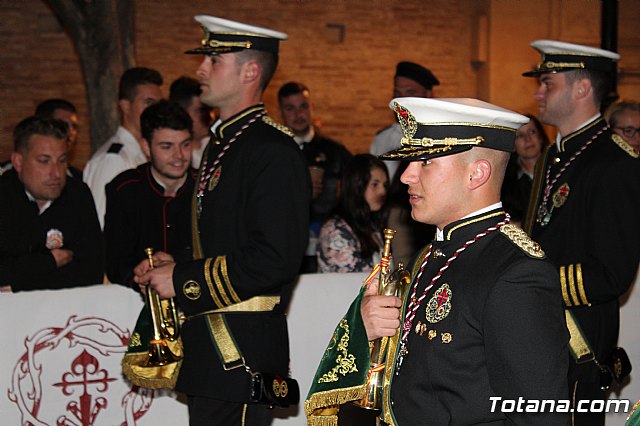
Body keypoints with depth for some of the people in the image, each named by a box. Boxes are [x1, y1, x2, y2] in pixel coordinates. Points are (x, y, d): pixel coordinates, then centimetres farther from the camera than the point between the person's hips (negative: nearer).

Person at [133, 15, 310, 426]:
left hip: (243, 354, -10)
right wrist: (175, 267, 7)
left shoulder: (273, 150, -15)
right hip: (209, 346, 10)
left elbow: (275, 258, -22)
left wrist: (184, 280, -17)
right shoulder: (222, 143, 17)